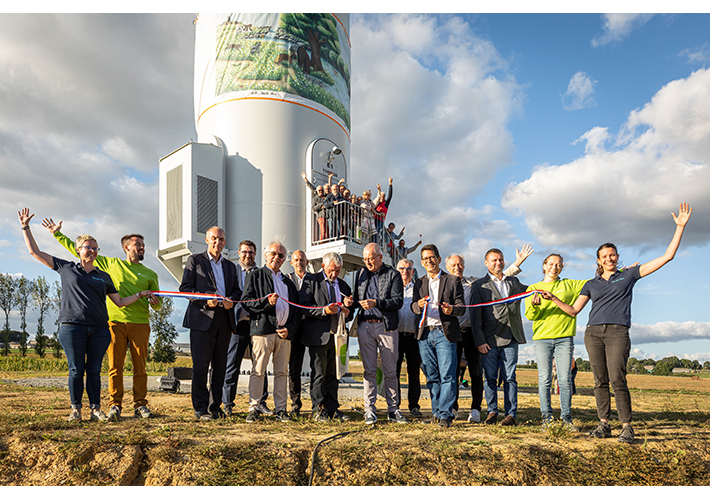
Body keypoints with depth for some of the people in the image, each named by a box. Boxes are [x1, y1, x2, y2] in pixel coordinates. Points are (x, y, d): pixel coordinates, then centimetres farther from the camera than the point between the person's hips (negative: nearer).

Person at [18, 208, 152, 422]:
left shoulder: (104, 277, 18)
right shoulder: (66, 268, 13)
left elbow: (120, 302, 20)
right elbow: (35, 252, 15)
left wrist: (140, 295, 13)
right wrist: (26, 227, 13)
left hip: (99, 329, 2)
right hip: (72, 326, -2)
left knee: (94, 370, 3)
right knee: (76, 370, -1)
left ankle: (95, 409, 8)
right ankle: (75, 410, 8)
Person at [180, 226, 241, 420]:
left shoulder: (230, 266, 19)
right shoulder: (195, 260, 4)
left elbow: (237, 290, 20)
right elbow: (185, 288, -3)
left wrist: (231, 300, -3)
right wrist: (205, 300, -16)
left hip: (224, 320, 5)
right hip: (202, 319, -4)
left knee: (220, 366, 7)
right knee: (200, 366, -4)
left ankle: (215, 406, 17)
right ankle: (200, 408, 6)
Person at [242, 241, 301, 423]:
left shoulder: (288, 282, 23)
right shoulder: (255, 276, 9)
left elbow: (296, 309, 18)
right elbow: (246, 301, -2)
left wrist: (290, 328, 3)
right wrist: (266, 302, -18)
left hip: (284, 332, 4)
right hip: (262, 329, -4)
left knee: (282, 372, 5)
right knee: (258, 371, -5)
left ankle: (280, 409, 11)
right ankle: (254, 408, 2)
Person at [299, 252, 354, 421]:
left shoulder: (343, 286, 17)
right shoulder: (310, 281, 1)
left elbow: (349, 315, 19)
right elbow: (304, 306, -8)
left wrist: (347, 308, -4)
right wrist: (323, 311, -21)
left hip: (337, 336, 5)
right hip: (318, 336, -5)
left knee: (333, 374, 9)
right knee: (318, 374, -1)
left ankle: (332, 409, 17)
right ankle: (318, 409, 8)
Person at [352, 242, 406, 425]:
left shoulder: (393, 275, 2)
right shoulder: (360, 274, 15)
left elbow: (398, 301, -8)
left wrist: (376, 303, -18)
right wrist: (352, 302, -3)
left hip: (387, 327, -3)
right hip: (365, 326, 3)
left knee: (390, 371, 4)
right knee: (369, 370, 3)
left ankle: (393, 409, 14)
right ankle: (369, 410, 9)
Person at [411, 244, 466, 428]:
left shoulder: (453, 280, 6)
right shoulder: (419, 283, 17)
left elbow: (461, 307, 1)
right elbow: (413, 306, 4)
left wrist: (452, 309, -22)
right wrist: (419, 304, -19)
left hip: (445, 332, -4)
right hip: (424, 334, 4)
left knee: (447, 376, -8)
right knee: (431, 377, 9)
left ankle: (445, 415, -4)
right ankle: (436, 411, 19)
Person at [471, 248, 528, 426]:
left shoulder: (513, 282, 15)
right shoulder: (479, 285, 4)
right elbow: (475, 316, -1)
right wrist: (479, 341, -9)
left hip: (510, 338, 2)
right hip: (490, 339, -2)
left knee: (510, 378, 2)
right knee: (490, 377, 3)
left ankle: (511, 415, 8)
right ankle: (492, 411, 16)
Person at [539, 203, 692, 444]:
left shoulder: (628, 275, 11)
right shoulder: (592, 284, 18)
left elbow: (667, 256, 9)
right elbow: (573, 310, 16)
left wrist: (680, 227, 4)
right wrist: (554, 299, 4)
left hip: (617, 333, -3)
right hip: (593, 333, 3)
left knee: (617, 380, -14)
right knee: (600, 381, 2)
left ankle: (627, 426, -3)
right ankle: (603, 424, 9)